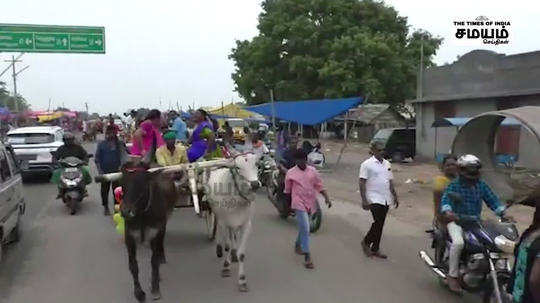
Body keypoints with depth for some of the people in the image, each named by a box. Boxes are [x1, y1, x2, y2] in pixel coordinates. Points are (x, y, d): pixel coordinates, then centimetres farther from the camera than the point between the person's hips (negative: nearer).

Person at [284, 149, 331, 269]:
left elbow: (319, 186, 9)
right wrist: (289, 205, 11)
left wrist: (326, 197, -2)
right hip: (299, 203, -4)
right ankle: (307, 256, -9)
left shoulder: (312, 171, 4)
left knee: (303, 227, 20)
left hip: (311, 203, 5)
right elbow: (287, 190, 6)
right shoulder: (291, 173, -4)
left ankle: (298, 245, 45)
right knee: (305, 229, -13)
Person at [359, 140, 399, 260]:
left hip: (386, 199, 6)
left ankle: (375, 249, 18)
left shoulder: (387, 164, 13)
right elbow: (362, 183, -10)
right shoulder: (367, 164, -7)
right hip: (374, 199, -6)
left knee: (380, 224, 9)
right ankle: (366, 242, 9)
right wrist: (364, 200, -16)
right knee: (378, 223, -13)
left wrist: (395, 196, 17)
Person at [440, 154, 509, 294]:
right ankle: (452, 276, -17)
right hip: (457, 221, -5)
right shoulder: (454, 185, -6)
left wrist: (504, 213, -7)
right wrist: (447, 212, -40)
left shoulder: (481, 185, 10)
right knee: (458, 243, -30)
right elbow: (446, 199, -19)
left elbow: (492, 200, 9)